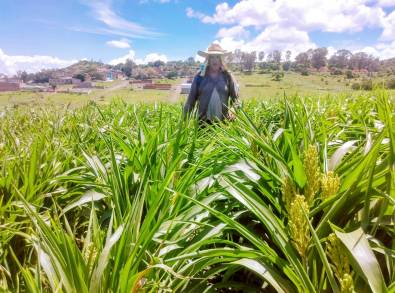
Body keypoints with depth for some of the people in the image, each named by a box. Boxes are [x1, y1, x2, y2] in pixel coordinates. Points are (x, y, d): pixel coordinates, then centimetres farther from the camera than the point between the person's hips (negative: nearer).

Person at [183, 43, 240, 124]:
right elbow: (191, 99, 5)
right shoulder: (200, 76, 4)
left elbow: (235, 97, 6)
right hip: (203, 122, 0)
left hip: (223, 122, 1)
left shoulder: (227, 76, 5)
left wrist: (234, 111, -12)